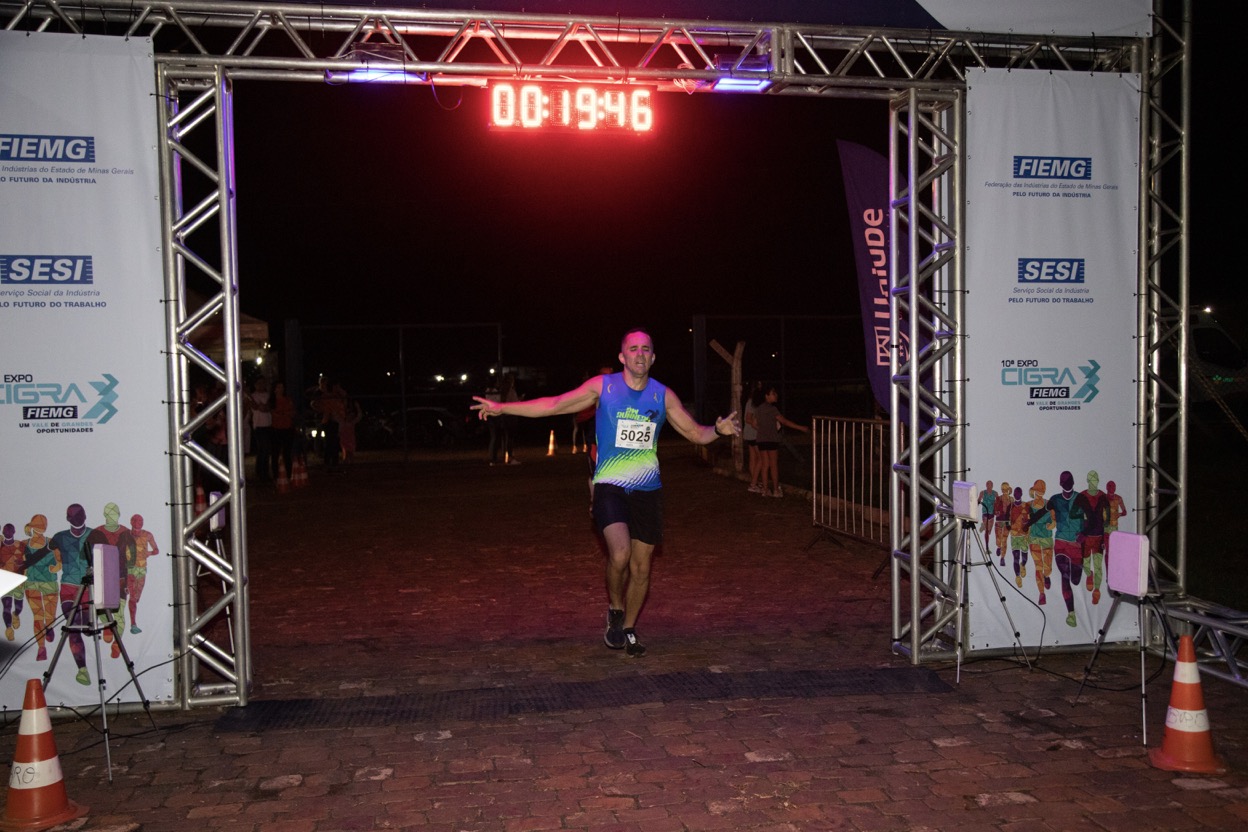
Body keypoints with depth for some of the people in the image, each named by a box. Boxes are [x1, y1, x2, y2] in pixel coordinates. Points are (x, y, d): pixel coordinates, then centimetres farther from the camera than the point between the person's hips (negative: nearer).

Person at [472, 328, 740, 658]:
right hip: (609, 486, -3)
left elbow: (696, 433, 8)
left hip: (647, 490, 3)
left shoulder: (663, 395, 3)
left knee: (641, 568, 8)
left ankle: (629, 629, 30)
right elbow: (555, 404, -4)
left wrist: (718, 429, -14)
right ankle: (615, 610, 5)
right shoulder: (602, 387, -3)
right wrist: (502, 407, -9)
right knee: (620, 553, -25)